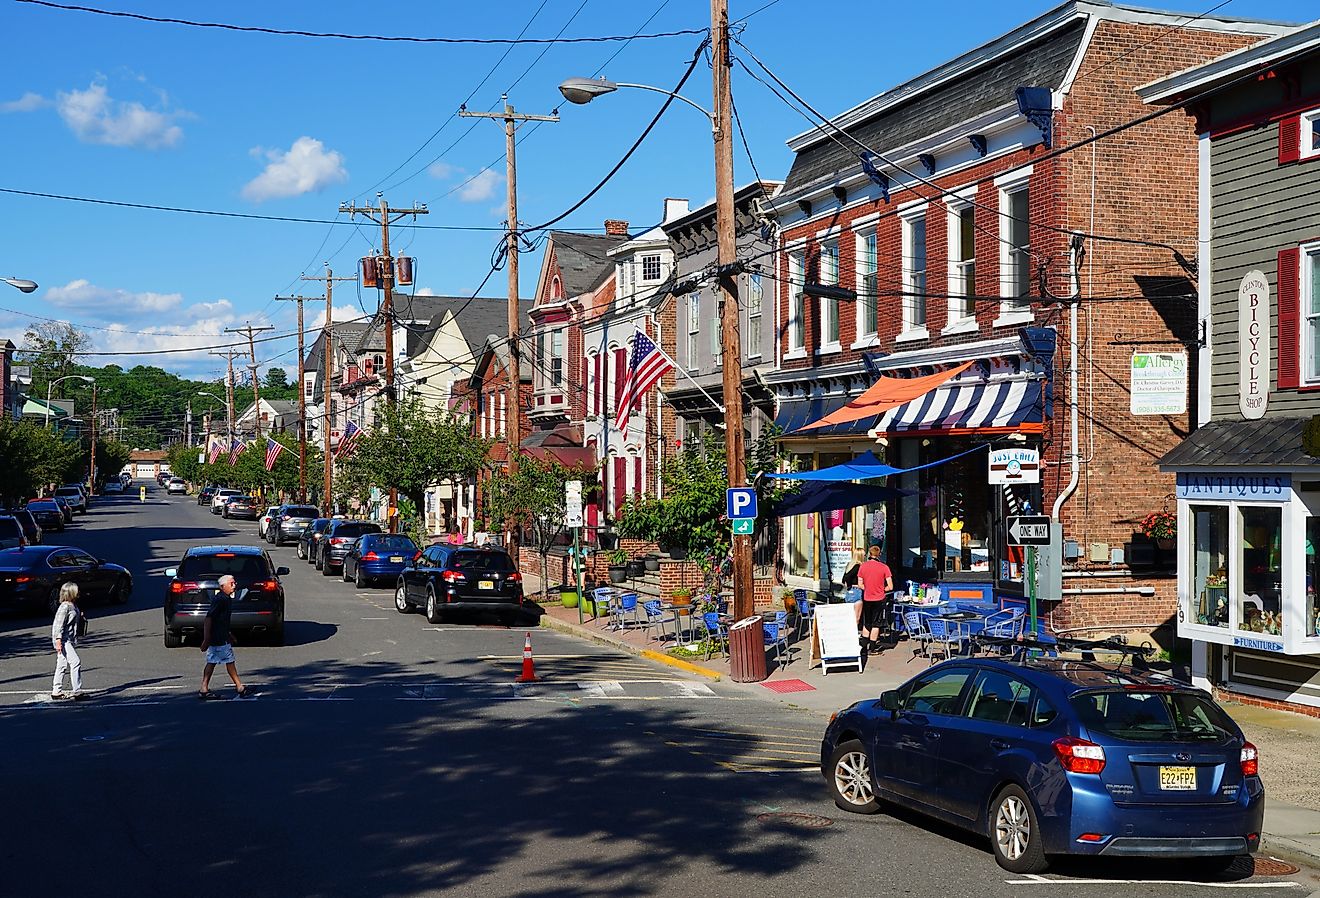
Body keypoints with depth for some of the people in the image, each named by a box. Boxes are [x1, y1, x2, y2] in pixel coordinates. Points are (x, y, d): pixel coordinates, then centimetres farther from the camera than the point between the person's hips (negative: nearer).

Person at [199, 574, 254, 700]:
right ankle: (240, 688, 4)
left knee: (211, 662, 10)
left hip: (222, 636, 10)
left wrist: (228, 635, 29)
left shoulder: (227, 599, 12)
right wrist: (206, 639, -23)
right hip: (218, 638, -10)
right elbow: (208, 619, -22)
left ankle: (204, 690, 12)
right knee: (229, 661, -2)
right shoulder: (220, 600, -19)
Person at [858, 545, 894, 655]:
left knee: (866, 624, 16)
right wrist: (881, 590, 6)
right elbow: (890, 586, -10)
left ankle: (865, 646, 19)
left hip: (866, 599, 2)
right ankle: (873, 649, 8)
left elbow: (860, 585, 0)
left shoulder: (862, 566, -3)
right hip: (879, 599, -2)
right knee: (875, 624, 6)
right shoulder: (884, 567, -10)